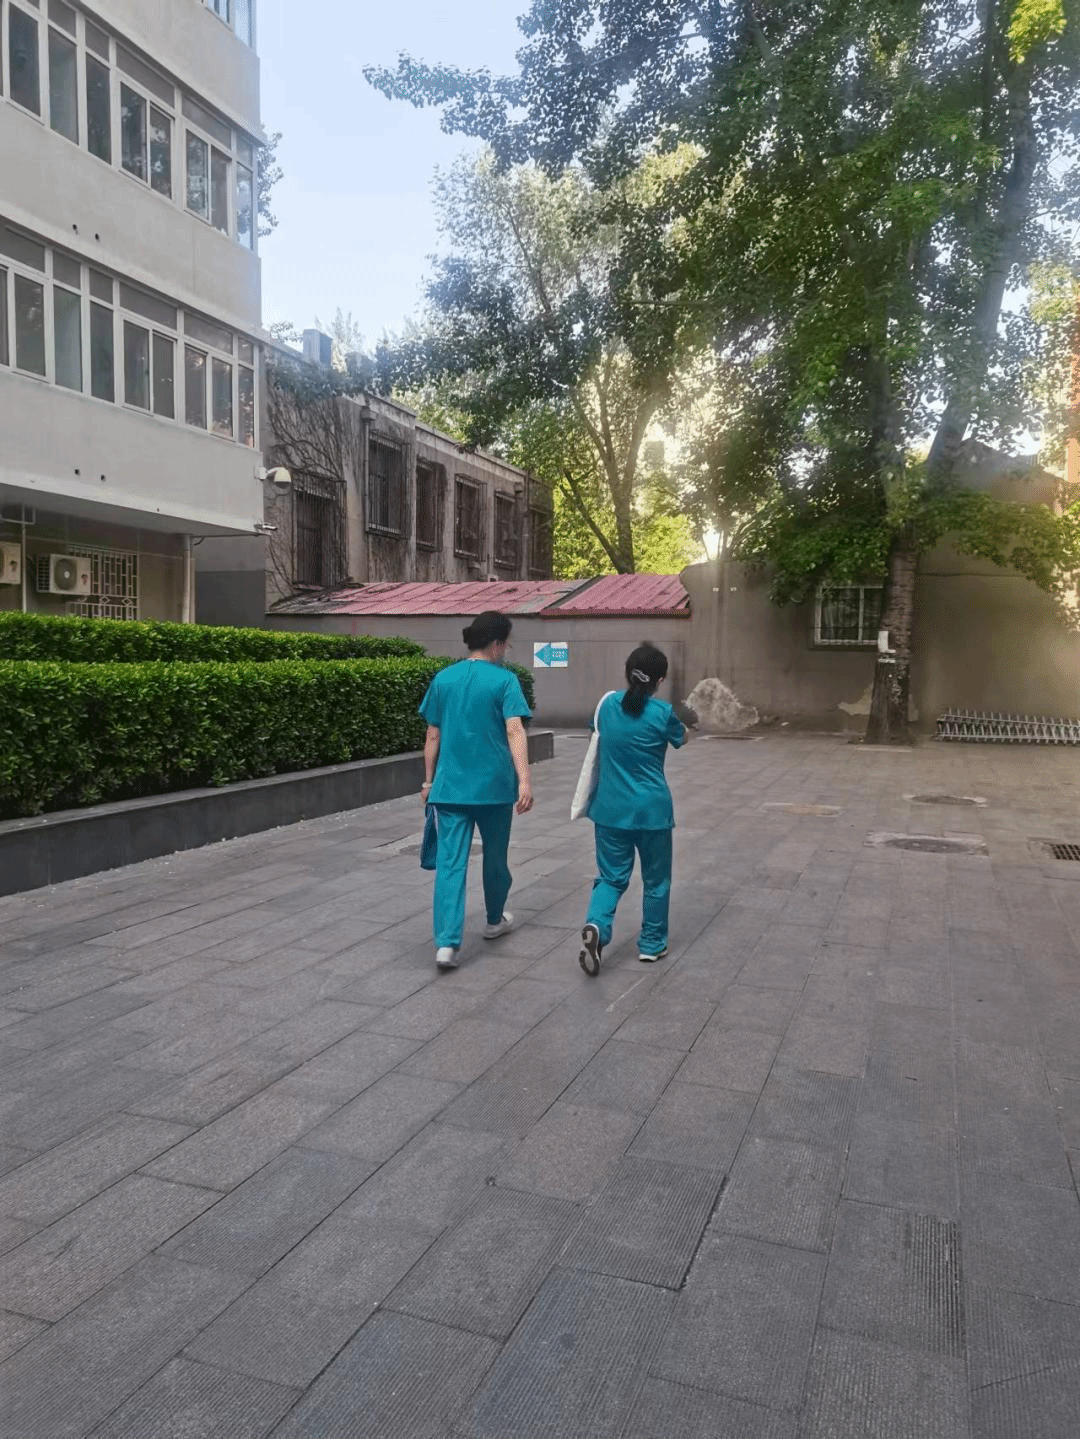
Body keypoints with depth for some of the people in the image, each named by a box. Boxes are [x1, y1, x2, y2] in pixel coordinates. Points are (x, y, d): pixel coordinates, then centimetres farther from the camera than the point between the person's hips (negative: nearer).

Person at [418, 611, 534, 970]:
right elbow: (515, 732, -17)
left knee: (450, 862, -1)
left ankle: (446, 943, -12)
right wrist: (524, 781, -21)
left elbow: (433, 736, 10)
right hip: (493, 785, -2)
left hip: (450, 785, 3)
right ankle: (495, 920, 38)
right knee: (495, 855, 18)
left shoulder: (443, 679, 6)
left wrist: (429, 781, 18)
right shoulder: (504, 680, -6)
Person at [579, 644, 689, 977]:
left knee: (612, 876, 12)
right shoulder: (662, 712, -12)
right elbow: (681, 738, 9)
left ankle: (596, 925, -14)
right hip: (652, 810, -3)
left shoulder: (608, 704, -1)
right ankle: (651, 945, 24)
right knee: (656, 880, 15)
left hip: (611, 809, 3)